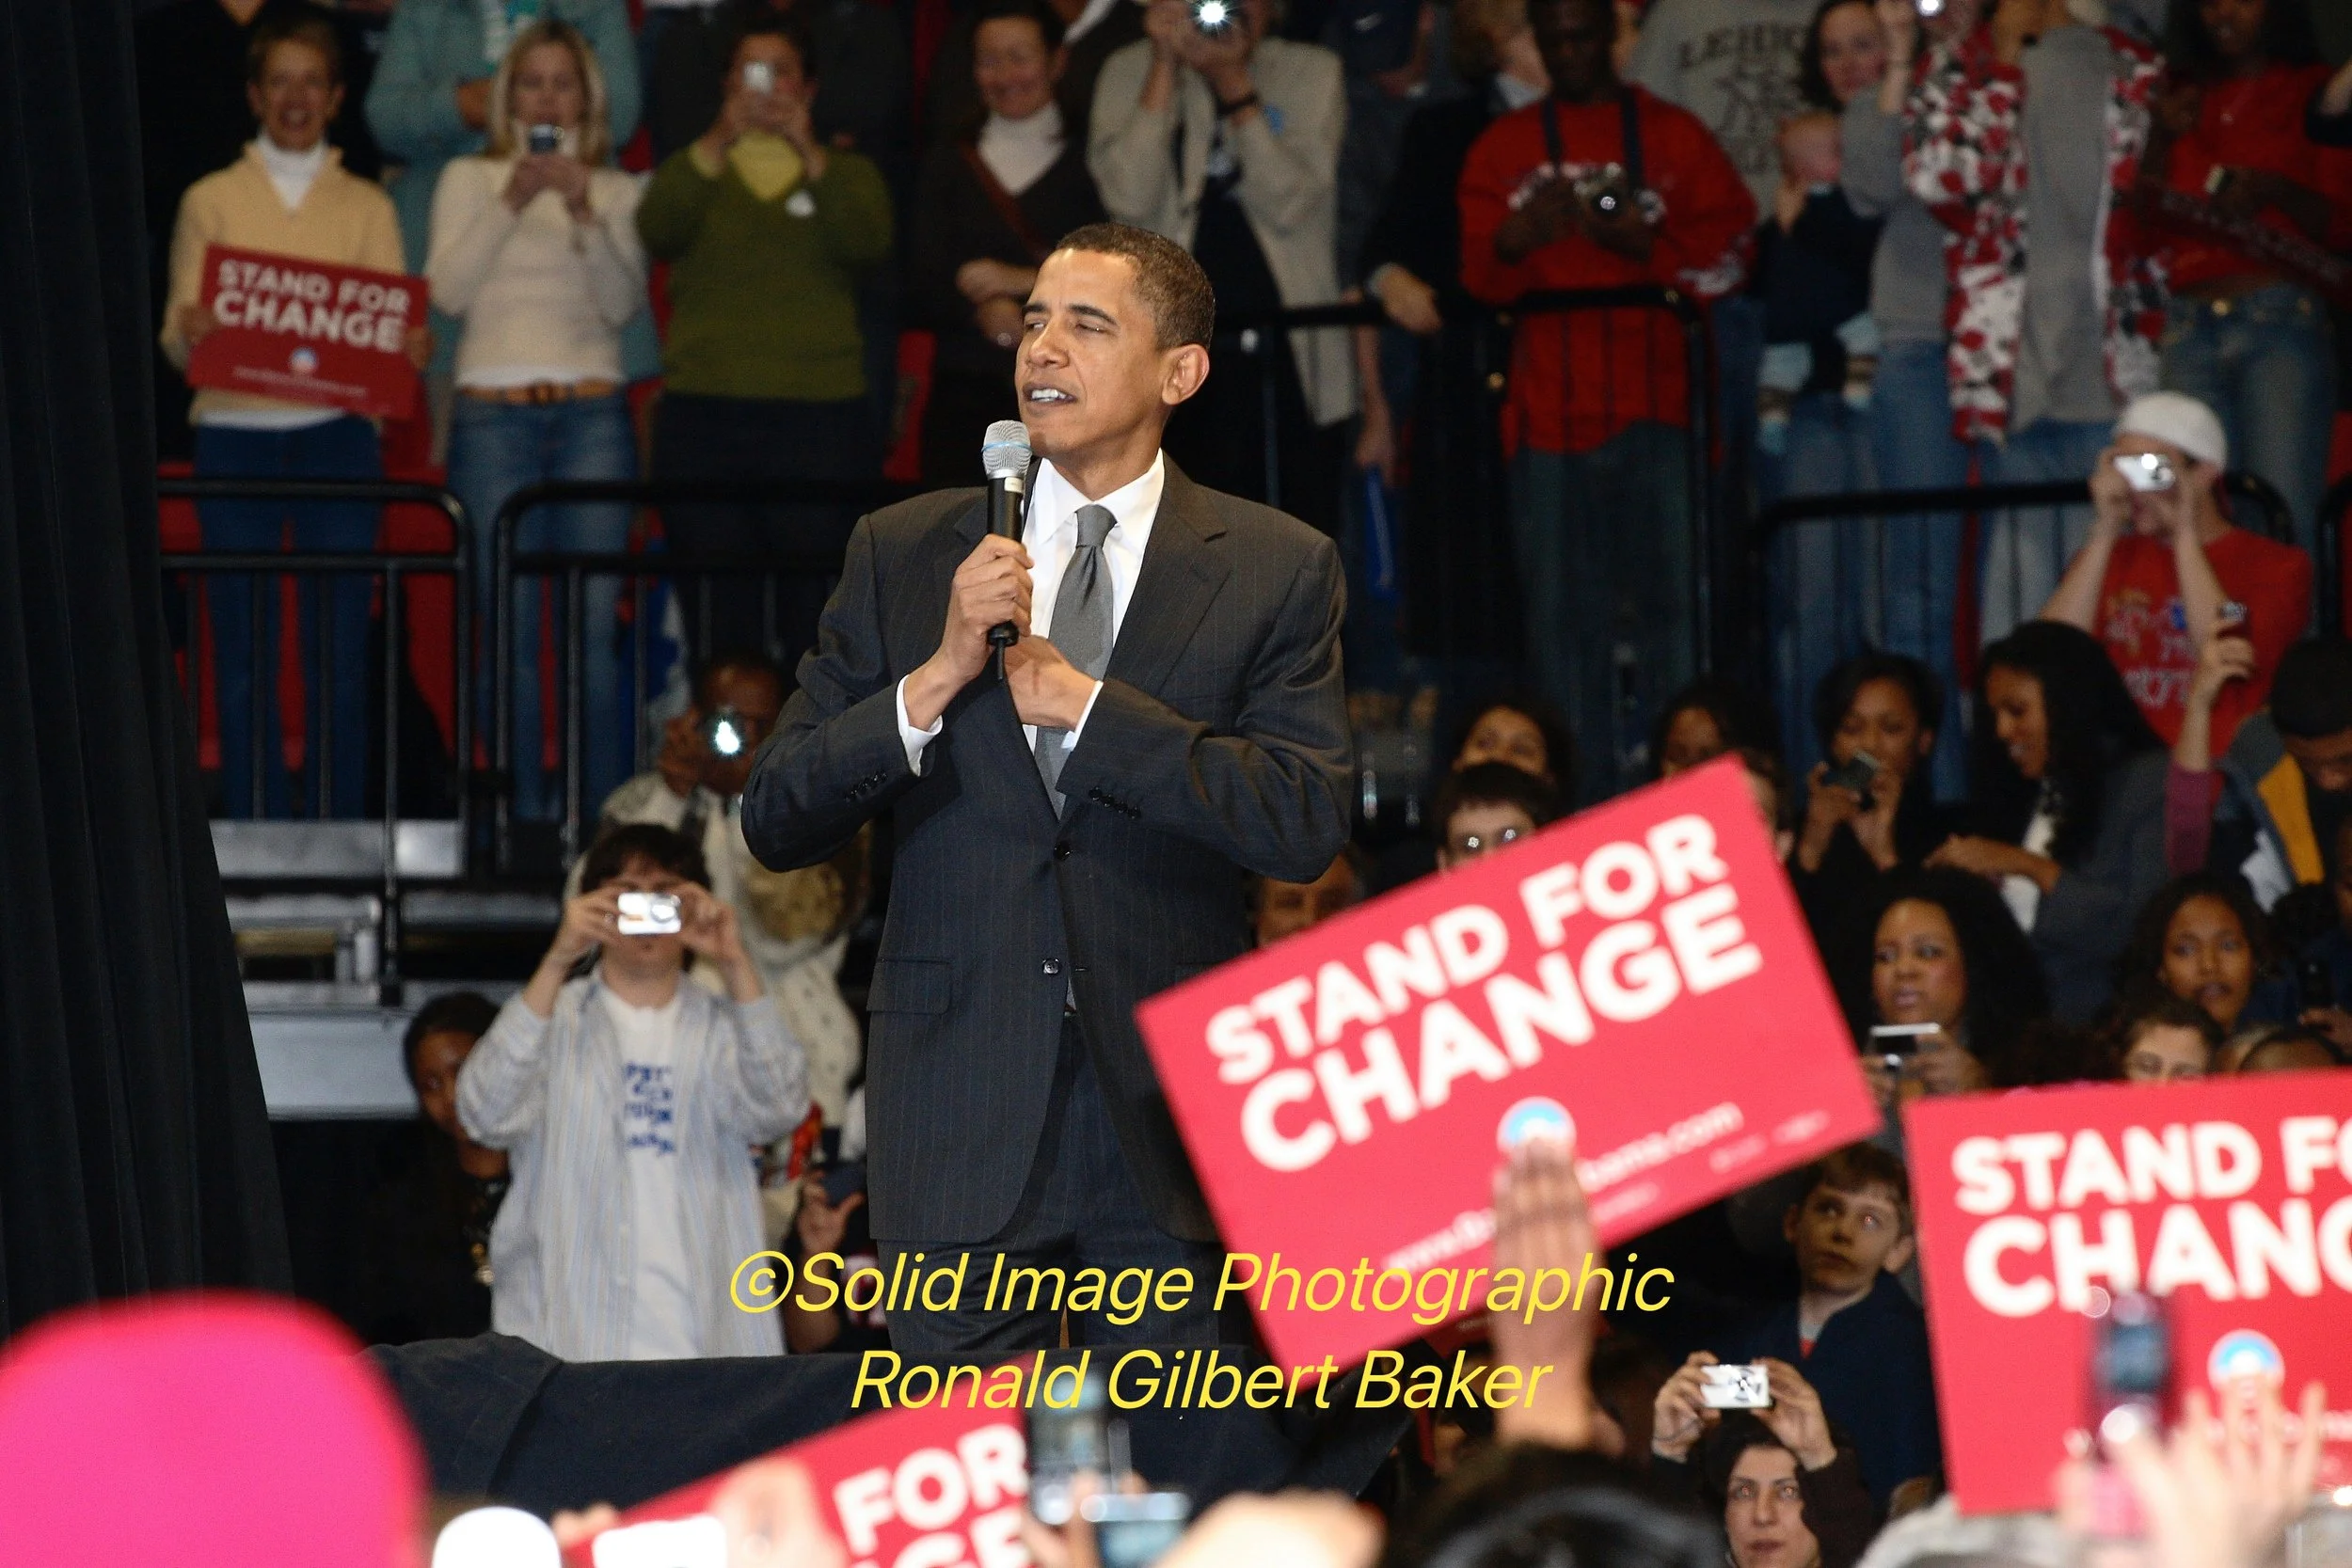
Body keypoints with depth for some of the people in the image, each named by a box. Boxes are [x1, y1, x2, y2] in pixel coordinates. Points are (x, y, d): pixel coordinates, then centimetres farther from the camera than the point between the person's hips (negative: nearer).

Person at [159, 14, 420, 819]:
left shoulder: (366, 207, 13)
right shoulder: (210, 202, 11)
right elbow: (175, 337, 5)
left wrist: (410, 349, -17)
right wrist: (189, 335, -18)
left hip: (336, 438, 0)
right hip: (234, 437, 0)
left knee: (341, 648, -3)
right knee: (243, 654, -1)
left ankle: (340, 830, 1)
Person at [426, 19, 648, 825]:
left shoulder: (616, 191, 13)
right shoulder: (469, 179, 12)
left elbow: (623, 302, 1)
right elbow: (449, 291, -1)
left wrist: (585, 214, -12)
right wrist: (511, 204, -10)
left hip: (592, 415, 0)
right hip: (493, 414, 0)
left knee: (596, 626, -6)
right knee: (509, 628, -4)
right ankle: (525, 812, 0)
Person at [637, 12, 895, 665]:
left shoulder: (847, 174, 15)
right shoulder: (694, 170, 17)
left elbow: (866, 243, -6)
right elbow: (657, 232, -5)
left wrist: (811, 153, -15)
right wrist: (720, 144, -15)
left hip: (821, 415, -1)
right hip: (703, 416, 1)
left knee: (816, 613, -5)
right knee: (718, 618, -3)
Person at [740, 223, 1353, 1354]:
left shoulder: (1276, 571, 5)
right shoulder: (901, 555, 9)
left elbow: (1306, 825, -9)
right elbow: (776, 825, 4)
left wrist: (1082, 703, -12)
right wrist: (935, 679, -12)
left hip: (1168, 1111, -1)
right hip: (961, 1119, 1)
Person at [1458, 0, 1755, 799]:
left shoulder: (1672, 135, 9)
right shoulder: (1503, 148, 14)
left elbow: (1730, 248, 1)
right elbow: (1478, 277, 5)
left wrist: (1644, 245, -16)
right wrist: (1511, 244, -18)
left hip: (1656, 409, -1)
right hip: (1550, 412, 1)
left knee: (1667, 600, -5)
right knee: (1561, 612, -1)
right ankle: (1578, 806, 3)